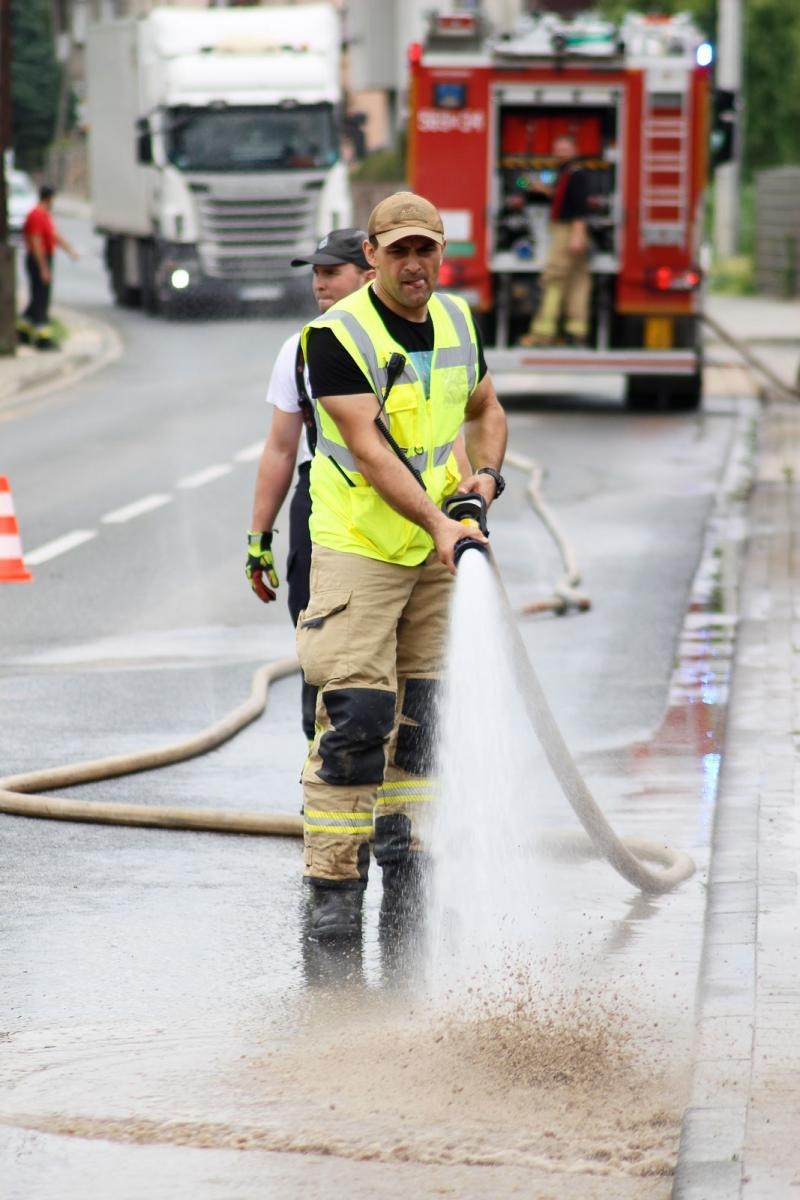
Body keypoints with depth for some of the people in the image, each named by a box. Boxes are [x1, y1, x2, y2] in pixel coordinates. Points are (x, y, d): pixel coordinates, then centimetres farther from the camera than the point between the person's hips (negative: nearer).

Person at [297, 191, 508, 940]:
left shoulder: (457, 322, 8)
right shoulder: (337, 335, -12)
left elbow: (485, 409, 24)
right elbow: (370, 450, -19)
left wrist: (486, 473, 4)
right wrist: (437, 523, -28)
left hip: (441, 549, 6)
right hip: (358, 547, -6)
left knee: (422, 717, 8)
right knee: (354, 718, -12)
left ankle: (407, 877, 16)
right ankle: (334, 886, -9)